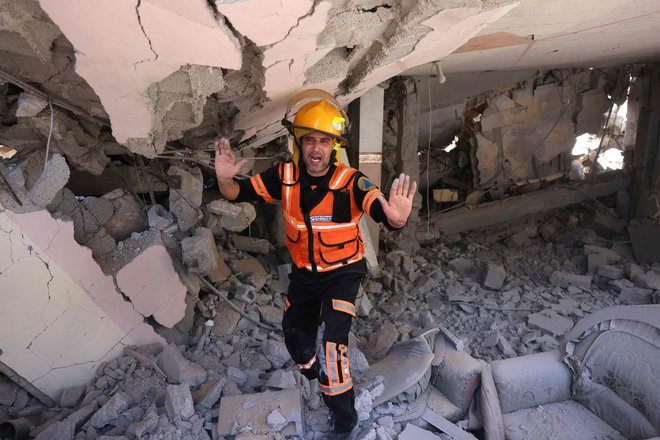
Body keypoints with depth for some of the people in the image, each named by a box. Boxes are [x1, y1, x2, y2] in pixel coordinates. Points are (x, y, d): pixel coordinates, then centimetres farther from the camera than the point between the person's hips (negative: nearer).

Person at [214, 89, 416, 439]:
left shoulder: (350, 182, -25)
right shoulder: (286, 176, -13)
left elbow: (381, 211, -38)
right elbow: (239, 194, -10)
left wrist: (395, 218, -62)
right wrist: (225, 179, -32)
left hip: (343, 272, -5)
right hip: (303, 272, 5)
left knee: (333, 344, -16)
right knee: (295, 339, 20)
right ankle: (318, 379, 56)